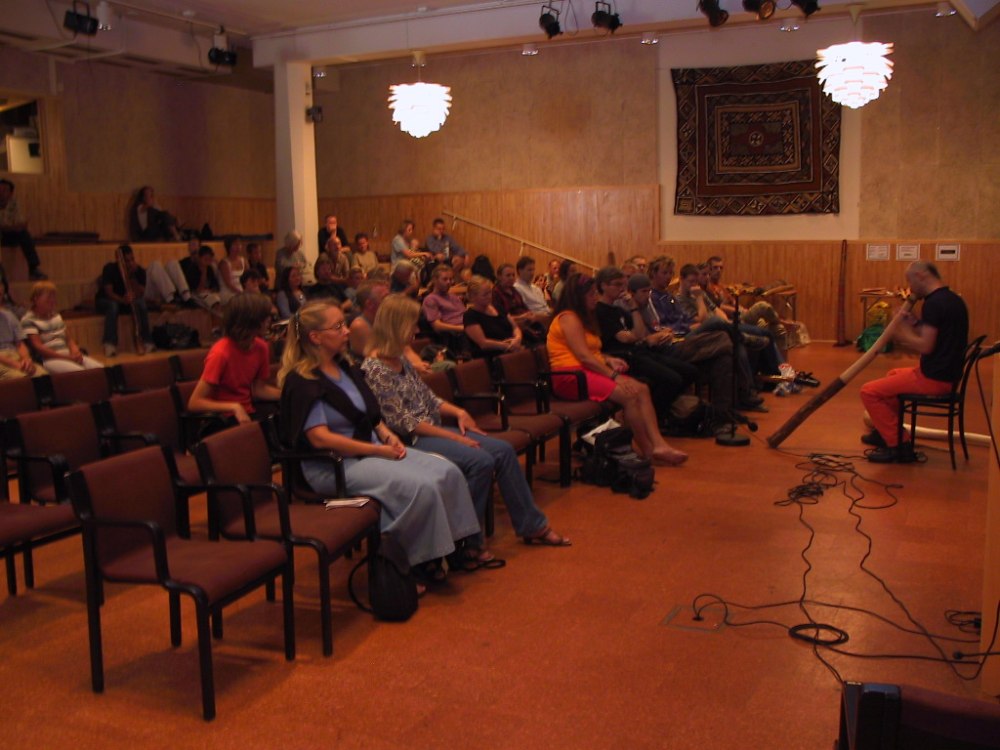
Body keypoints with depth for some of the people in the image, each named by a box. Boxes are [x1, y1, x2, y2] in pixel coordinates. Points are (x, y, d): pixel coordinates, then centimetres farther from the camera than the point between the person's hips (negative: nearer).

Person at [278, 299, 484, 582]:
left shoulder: (345, 367, 14)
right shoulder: (302, 381, -12)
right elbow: (320, 438, -20)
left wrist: (388, 435, 1)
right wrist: (378, 450, -17)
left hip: (372, 448, 9)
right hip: (335, 465, -8)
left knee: (447, 472, -9)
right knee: (421, 487, -26)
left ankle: (457, 545, 1)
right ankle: (422, 559, -7)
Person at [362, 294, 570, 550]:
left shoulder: (400, 359, 12)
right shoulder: (375, 369, -16)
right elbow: (402, 423, -19)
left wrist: (457, 412, -1)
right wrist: (452, 437, -17)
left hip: (432, 429, 9)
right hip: (410, 441, -9)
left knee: (503, 450, -2)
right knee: (481, 461, -26)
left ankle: (532, 526, 8)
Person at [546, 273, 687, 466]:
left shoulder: (584, 317, 23)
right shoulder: (568, 318, -8)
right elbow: (583, 356, -17)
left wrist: (609, 360, -1)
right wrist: (613, 375, -18)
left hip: (589, 371, 10)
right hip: (571, 377, -10)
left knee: (641, 389, -12)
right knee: (629, 394, -26)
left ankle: (659, 445, -24)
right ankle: (648, 453, -18)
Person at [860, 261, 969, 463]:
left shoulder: (934, 302, -20)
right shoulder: (952, 299, 11)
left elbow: (925, 346, -25)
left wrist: (902, 332, -9)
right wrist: (916, 324, 6)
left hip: (933, 379, -11)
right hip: (946, 373, 11)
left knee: (869, 392, -9)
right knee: (892, 375, 33)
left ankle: (899, 445, -6)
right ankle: (888, 432, 37)